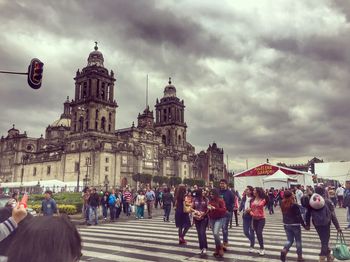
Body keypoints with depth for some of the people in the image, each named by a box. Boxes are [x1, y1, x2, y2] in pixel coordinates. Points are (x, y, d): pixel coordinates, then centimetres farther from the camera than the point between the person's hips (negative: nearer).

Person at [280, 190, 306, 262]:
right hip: (295, 225, -5)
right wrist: (304, 225, -7)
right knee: (298, 241, 12)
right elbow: (299, 217, -15)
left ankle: (284, 250, -11)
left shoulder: (282, 204, -5)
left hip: (286, 225, 5)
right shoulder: (295, 205, -19)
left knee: (289, 240, 15)